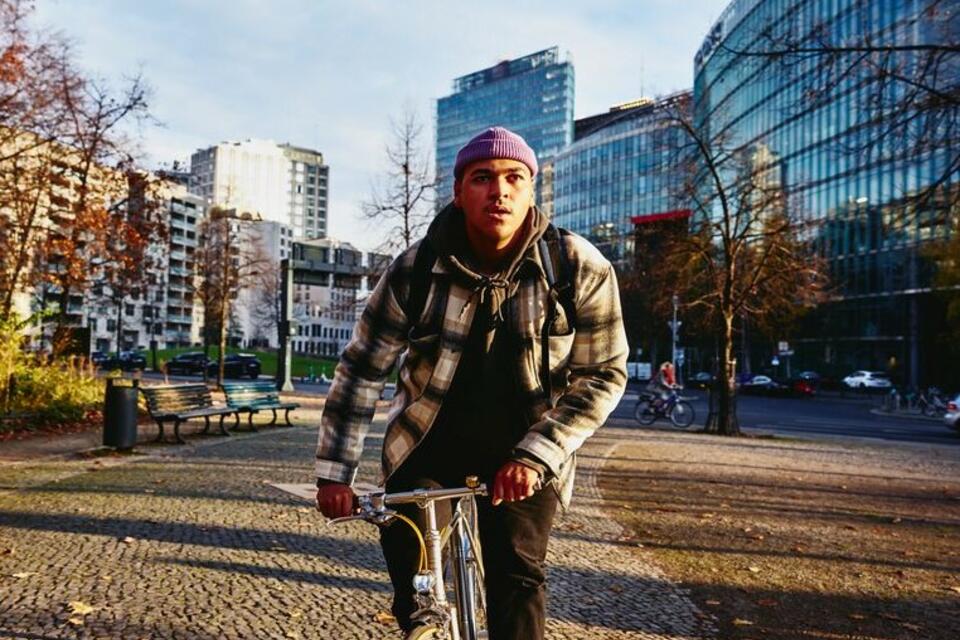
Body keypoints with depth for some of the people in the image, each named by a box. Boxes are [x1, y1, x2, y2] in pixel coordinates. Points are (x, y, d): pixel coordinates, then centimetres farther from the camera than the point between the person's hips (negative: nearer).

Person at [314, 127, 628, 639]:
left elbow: (603, 375, -11)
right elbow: (361, 368, -7)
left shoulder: (581, 269, -16)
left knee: (517, 575, -9)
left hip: (523, 450, 0)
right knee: (404, 540, -10)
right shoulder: (415, 270, -15)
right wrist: (334, 473, -8)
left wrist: (536, 455, -22)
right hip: (430, 438, 1)